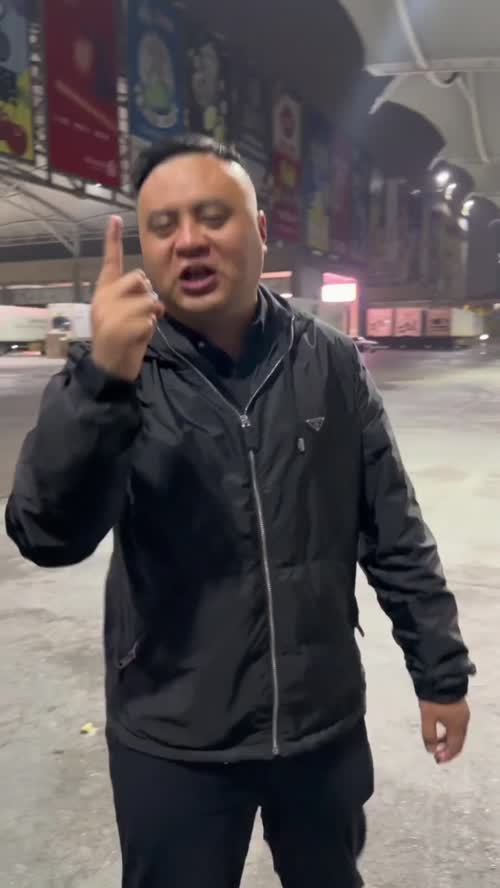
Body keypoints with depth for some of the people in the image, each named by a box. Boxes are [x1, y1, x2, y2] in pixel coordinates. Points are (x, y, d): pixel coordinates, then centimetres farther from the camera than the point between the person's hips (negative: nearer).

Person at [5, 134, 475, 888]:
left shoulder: (331, 363, -5)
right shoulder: (115, 374, -9)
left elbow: (394, 533, 0)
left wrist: (441, 670, 3)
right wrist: (102, 381, -36)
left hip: (326, 724, 2)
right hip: (173, 742, -1)